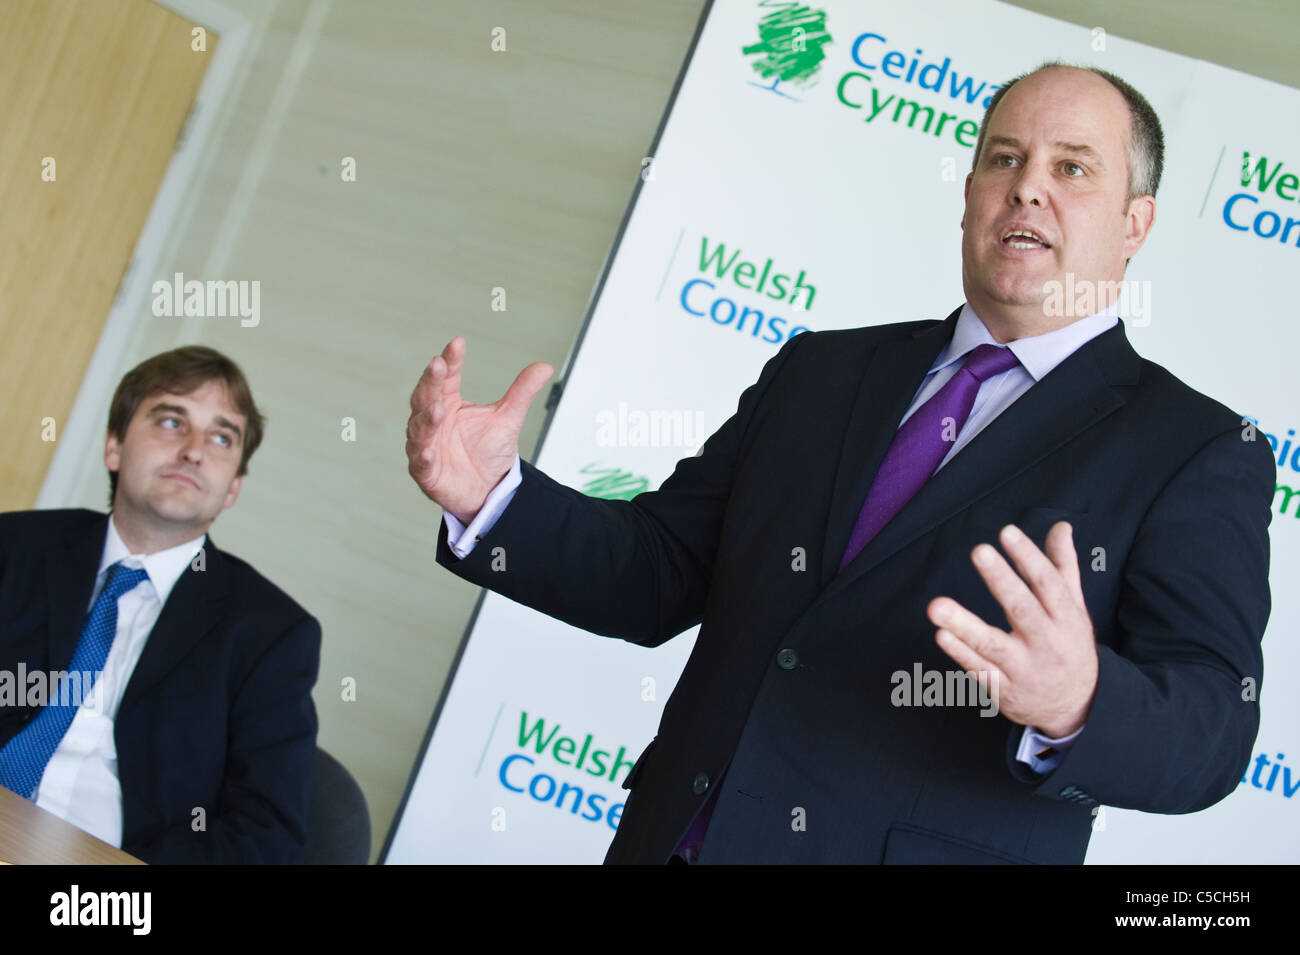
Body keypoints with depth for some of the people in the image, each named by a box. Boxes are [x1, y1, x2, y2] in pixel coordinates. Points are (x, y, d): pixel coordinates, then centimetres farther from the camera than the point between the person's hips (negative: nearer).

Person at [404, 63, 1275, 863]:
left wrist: (1079, 705, -36)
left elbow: (1209, 730, -15)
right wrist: (492, 496, -7)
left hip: (919, 844, -4)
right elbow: (658, 571, 8)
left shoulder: (1201, 457, -4)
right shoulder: (821, 370, 9)